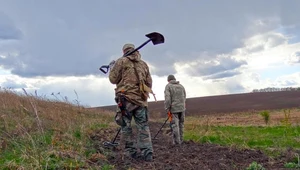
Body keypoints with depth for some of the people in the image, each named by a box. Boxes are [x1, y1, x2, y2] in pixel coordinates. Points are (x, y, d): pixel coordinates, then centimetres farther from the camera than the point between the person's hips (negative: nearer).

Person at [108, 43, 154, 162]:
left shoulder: (121, 61, 3)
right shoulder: (143, 64, 16)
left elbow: (113, 79, 1)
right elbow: (149, 83, 16)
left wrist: (112, 69, 19)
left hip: (126, 97, -3)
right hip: (141, 98, 3)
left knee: (126, 125, 5)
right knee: (143, 125, 4)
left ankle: (130, 151, 5)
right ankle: (147, 152, -3)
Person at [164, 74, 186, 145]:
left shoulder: (168, 86, -3)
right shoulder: (181, 86, 11)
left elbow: (167, 99, -13)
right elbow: (184, 98, 13)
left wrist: (167, 109, -9)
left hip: (173, 108, -5)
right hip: (182, 108, 5)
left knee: (174, 125, -1)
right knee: (181, 124, 12)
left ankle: (176, 141, -1)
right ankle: (180, 140, 17)